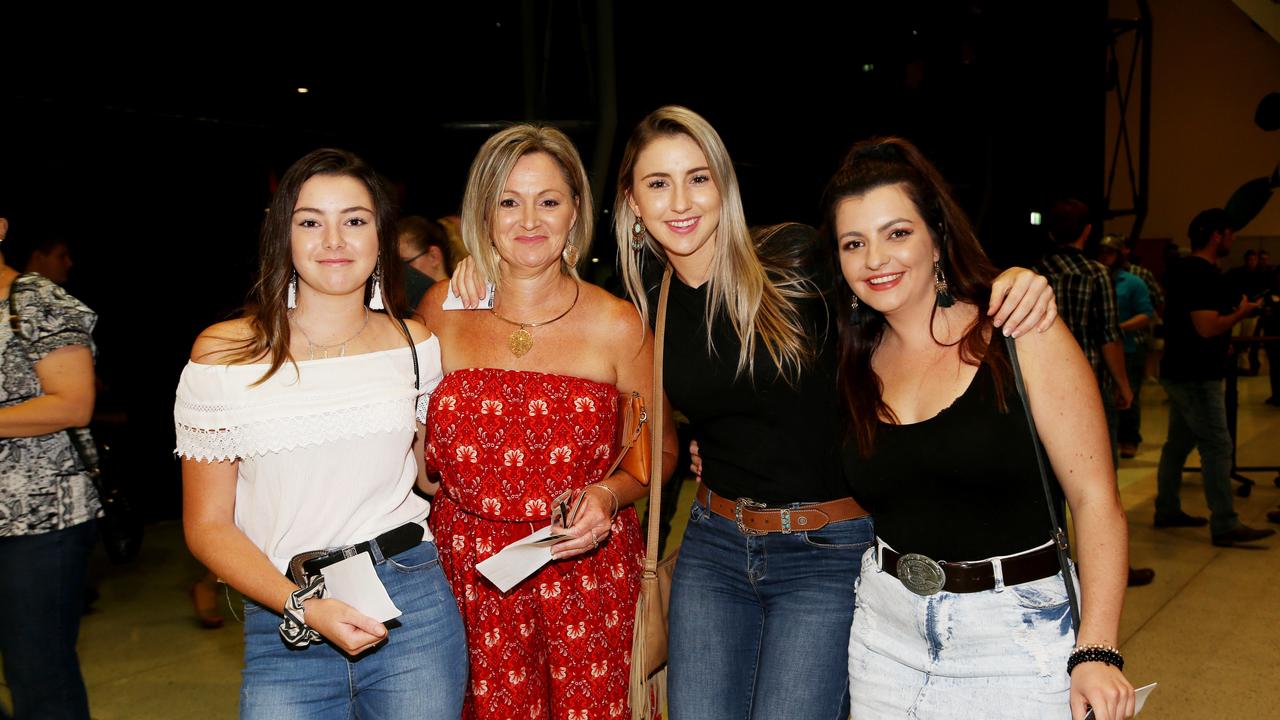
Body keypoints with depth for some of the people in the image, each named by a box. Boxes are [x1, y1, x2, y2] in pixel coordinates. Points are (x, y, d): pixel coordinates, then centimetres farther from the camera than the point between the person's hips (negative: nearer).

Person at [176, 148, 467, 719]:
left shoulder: (414, 345, 3)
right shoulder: (223, 354, -5)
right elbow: (207, 526, -2)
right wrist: (305, 609, -14)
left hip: (414, 610, 2)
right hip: (283, 629, -1)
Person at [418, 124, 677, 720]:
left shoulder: (617, 325, -3)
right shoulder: (441, 309, 2)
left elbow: (658, 451, 7)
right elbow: (416, 440, 17)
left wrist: (609, 494, -10)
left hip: (587, 570, -1)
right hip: (468, 579, 1)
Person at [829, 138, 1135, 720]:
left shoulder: (1021, 336, -10)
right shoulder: (857, 365, 3)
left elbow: (1095, 500, -12)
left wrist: (1097, 652, -20)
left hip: (1014, 640, -4)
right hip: (886, 636, 5)